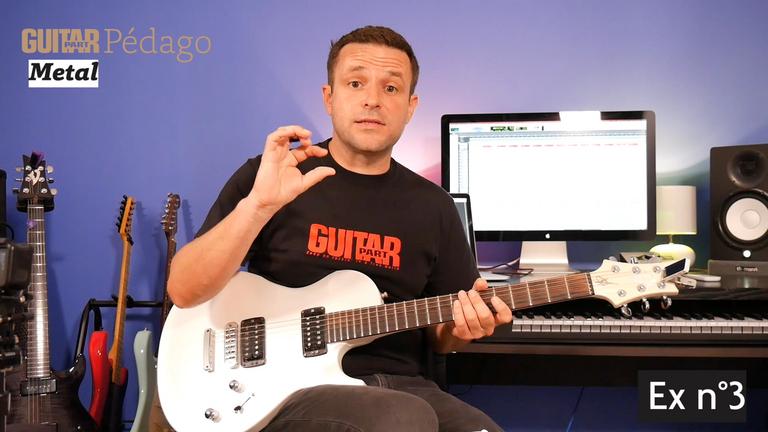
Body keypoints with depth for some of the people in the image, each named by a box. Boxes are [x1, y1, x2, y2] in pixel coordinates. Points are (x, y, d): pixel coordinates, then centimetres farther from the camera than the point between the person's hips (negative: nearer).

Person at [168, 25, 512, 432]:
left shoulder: (433, 206, 9)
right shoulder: (265, 177, -1)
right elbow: (184, 292, -9)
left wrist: (462, 324, -9)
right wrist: (258, 205, -23)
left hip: (400, 386, 4)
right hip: (287, 388, -3)